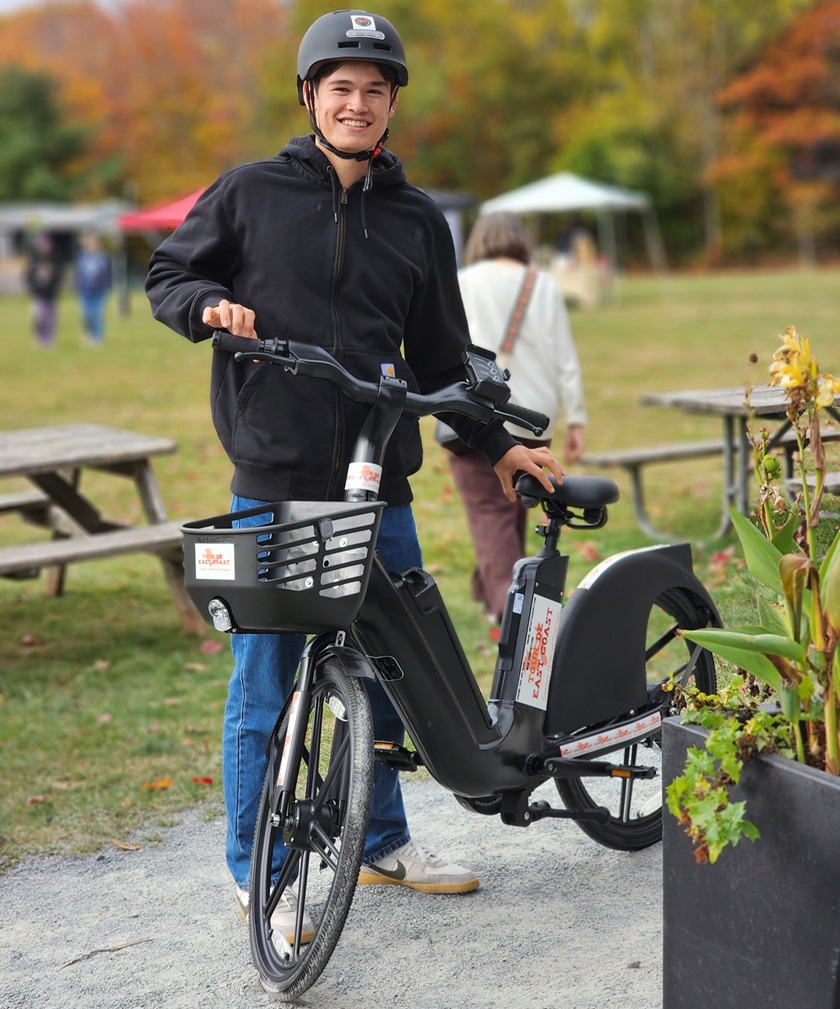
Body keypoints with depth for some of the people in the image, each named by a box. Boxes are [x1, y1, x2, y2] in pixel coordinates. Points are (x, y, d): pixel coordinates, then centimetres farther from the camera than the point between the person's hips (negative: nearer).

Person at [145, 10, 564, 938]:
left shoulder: (417, 221, 13)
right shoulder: (251, 192, 3)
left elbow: (440, 360, 18)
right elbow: (167, 275, 9)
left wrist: (497, 445, 15)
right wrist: (211, 302, -12)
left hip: (379, 486, 4)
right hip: (273, 483, -3)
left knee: (384, 668, 13)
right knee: (264, 687, 2)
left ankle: (383, 841, 32)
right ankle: (258, 874, 16)